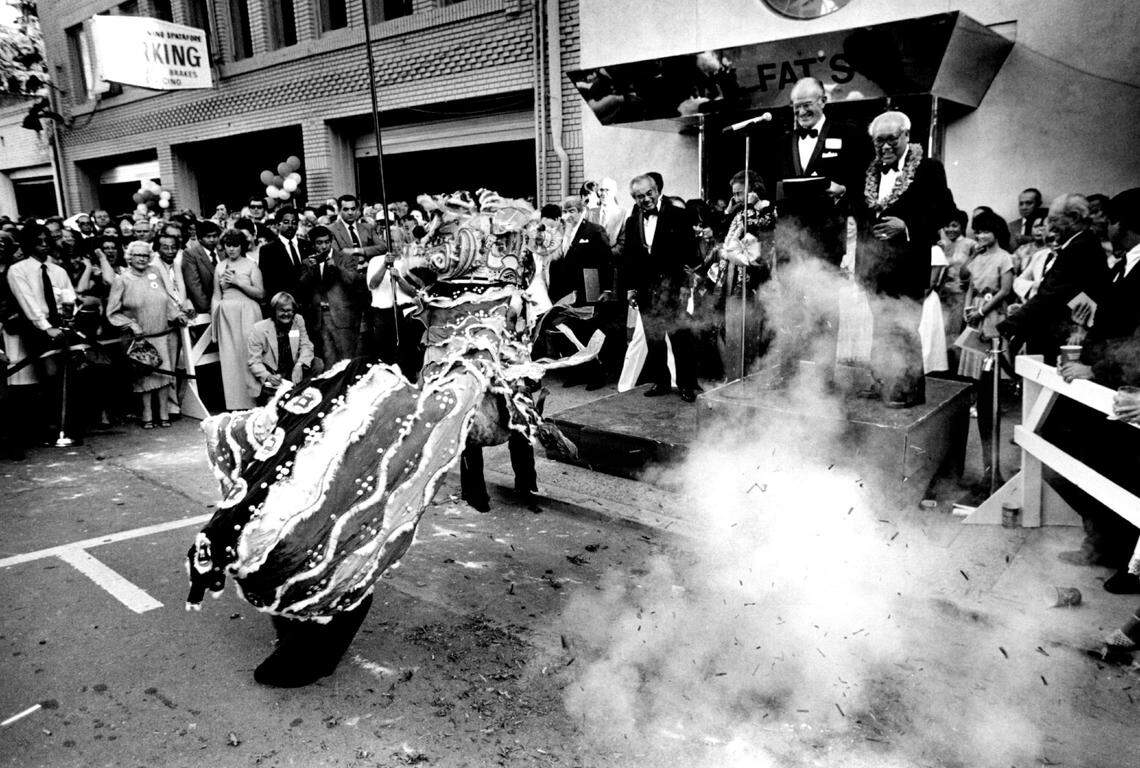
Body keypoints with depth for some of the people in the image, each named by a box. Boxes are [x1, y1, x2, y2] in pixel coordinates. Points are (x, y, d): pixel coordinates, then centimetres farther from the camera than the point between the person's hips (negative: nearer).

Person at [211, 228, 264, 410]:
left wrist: (238, 282, -11)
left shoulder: (251, 265, 3)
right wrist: (215, 315, 5)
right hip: (226, 313, 3)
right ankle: (235, 403, 5)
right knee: (229, 357, 1)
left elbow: (260, 293, -4)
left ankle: (252, 399, -3)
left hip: (246, 312, -3)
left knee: (248, 353, -8)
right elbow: (216, 294, 16)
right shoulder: (220, 267, 13)